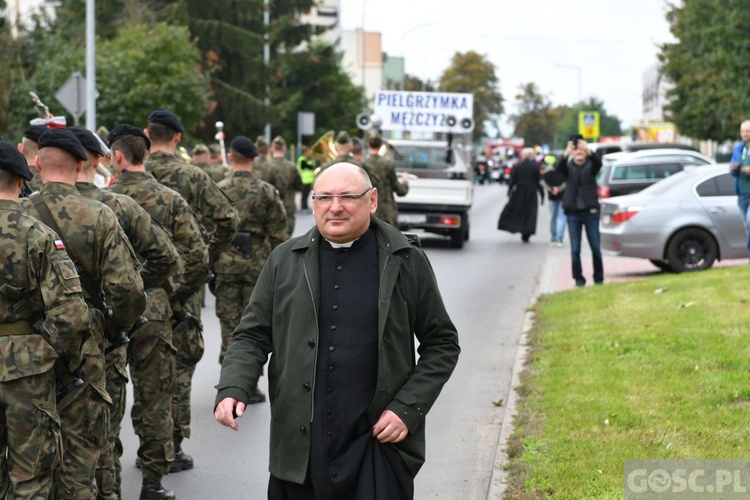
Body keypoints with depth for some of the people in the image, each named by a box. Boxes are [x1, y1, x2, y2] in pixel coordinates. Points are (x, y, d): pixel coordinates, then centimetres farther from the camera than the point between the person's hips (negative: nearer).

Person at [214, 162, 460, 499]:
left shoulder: (407, 262, 2)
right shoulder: (285, 260, 7)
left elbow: (442, 344, 6)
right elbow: (253, 335, 10)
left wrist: (408, 408, -6)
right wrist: (232, 389, -9)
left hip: (377, 444, -2)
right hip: (300, 445, 2)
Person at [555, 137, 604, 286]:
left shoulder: (590, 166, 4)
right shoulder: (568, 166, 5)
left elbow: (598, 163, -19)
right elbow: (558, 168, -18)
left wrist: (589, 151, -39)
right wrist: (566, 154, -37)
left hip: (590, 211, 0)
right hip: (573, 212, 0)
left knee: (596, 247, 2)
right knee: (575, 249, 1)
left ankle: (599, 278, 12)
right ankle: (579, 278, 8)